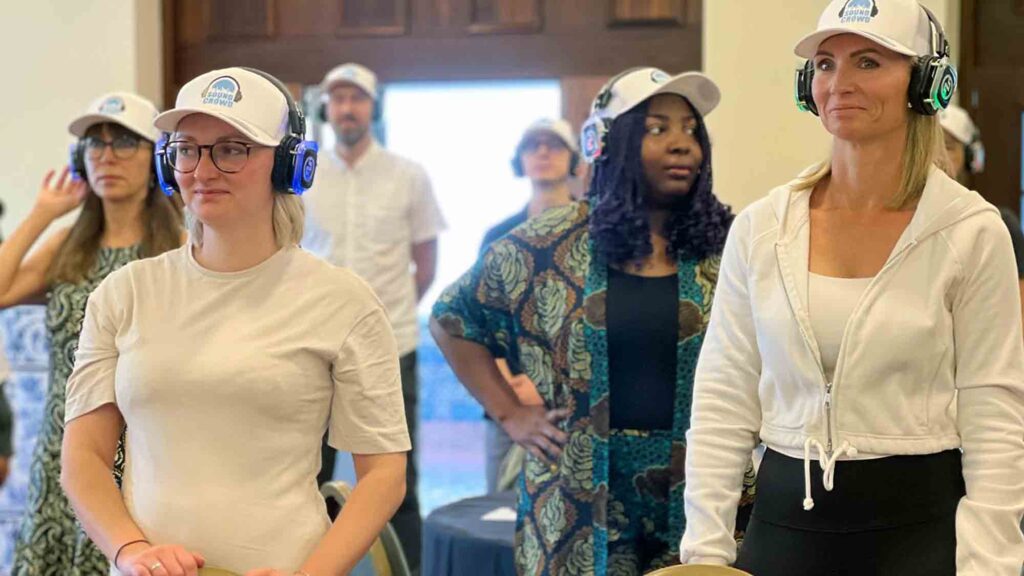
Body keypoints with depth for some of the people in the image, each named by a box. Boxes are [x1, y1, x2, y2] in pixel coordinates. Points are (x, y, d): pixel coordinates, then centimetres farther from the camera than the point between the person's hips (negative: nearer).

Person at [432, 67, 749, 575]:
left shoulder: (726, 247, 1)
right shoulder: (549, 246, 0)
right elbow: (452, 319, 9)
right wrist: (510, 413, 3)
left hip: (694, 503, 1)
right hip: (581, 504, 0)